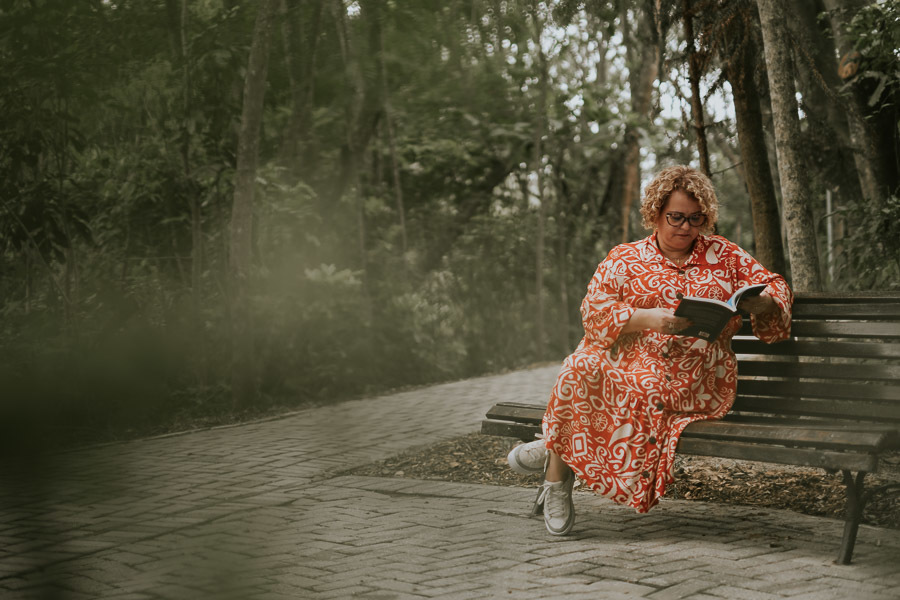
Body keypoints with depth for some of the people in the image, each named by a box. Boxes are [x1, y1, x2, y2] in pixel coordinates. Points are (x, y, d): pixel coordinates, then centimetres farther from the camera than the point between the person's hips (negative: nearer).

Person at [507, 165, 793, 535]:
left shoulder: (724, 255, 17)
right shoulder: (624, 260, 12)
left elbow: (774, 287, 16)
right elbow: (594, 311, 0)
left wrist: (758, 303, -9)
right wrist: (647, 317, -17)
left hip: (697, 389, 0)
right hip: (632, 366, 0)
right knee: (582, 369, -33)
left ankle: (557, 451, -8)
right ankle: (557, 477, -15)